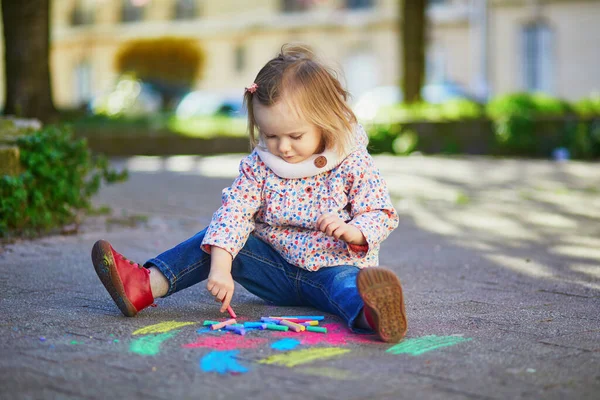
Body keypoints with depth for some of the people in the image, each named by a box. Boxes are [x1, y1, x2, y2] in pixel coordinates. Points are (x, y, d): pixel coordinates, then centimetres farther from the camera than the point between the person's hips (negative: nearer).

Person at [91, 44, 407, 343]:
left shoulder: (354, 164, -10)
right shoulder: (259, 164, -4)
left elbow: (383, 215, -6)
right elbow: (234, 212, -14)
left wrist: (354, 232, -29)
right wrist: (220, 266, -28)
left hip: (334, 266, -4)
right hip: (276, 264, 4)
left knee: (346, 283, -38)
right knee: (220, 237, -13)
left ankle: (367, 313, -73)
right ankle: (146, 285, -27)